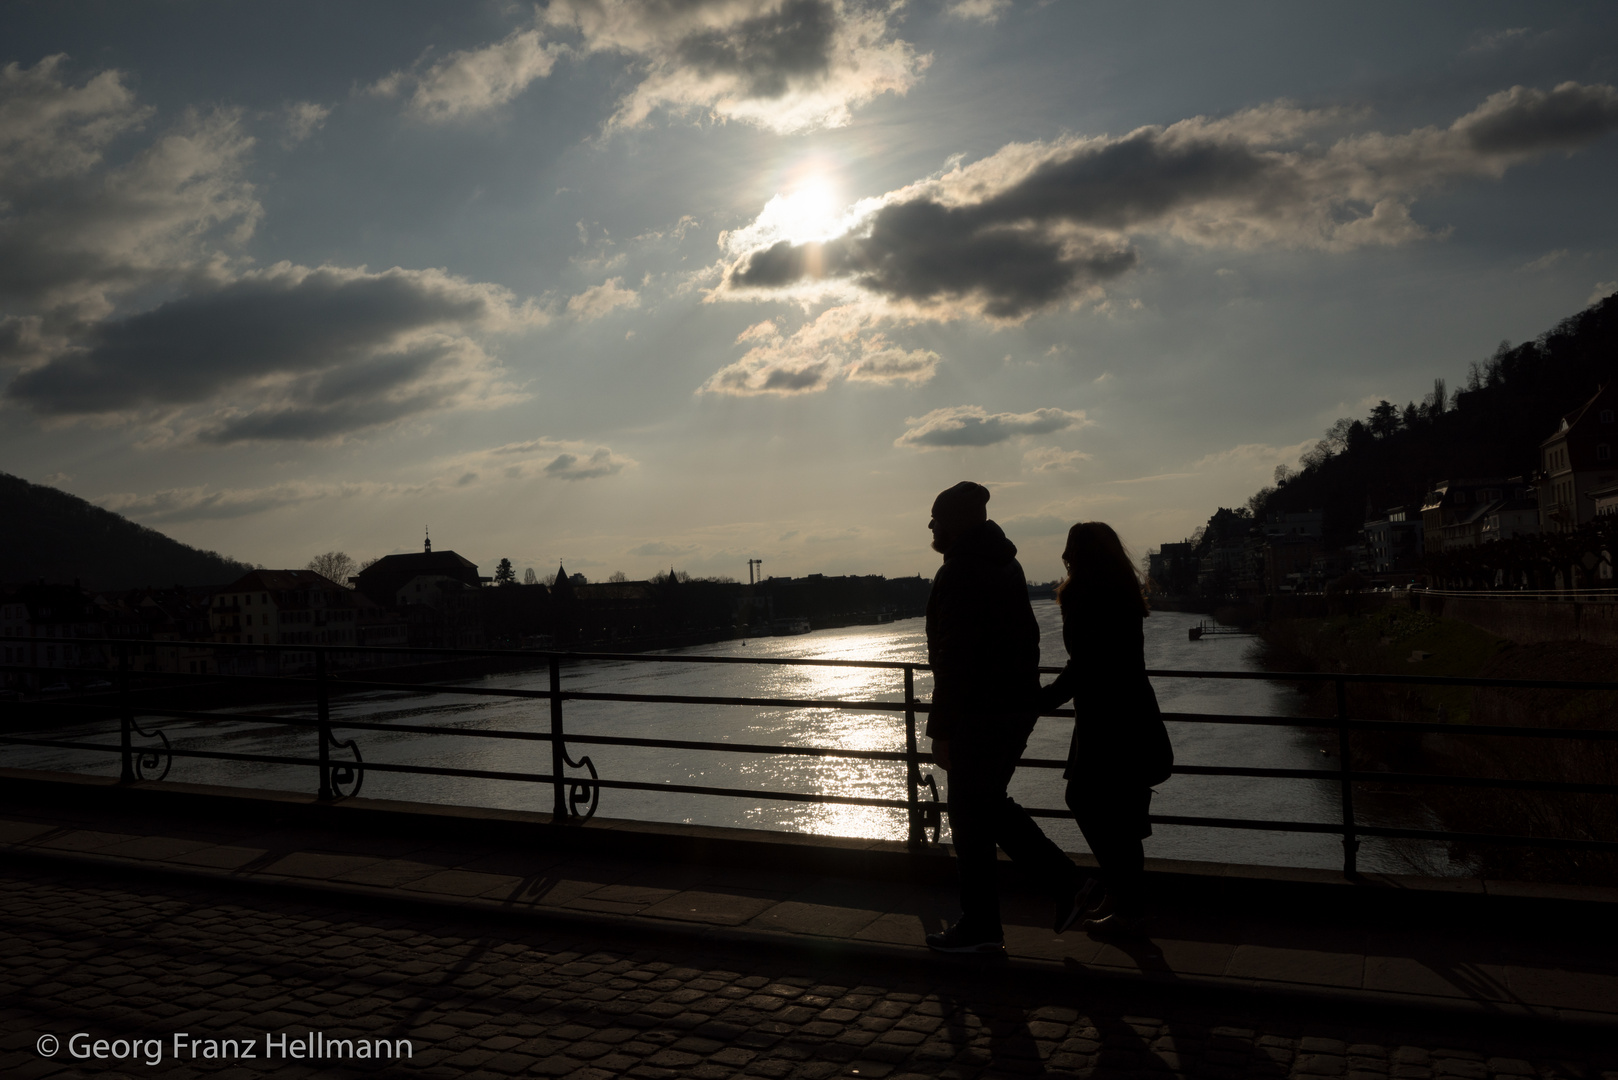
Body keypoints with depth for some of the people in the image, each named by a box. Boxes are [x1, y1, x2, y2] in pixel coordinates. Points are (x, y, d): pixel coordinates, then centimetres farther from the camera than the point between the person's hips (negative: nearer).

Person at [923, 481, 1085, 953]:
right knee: (991, 805, 21)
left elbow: (953, 658, -20)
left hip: (979, 714, -9)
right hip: (1018, 707, 9)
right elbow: (1026, 638, 18)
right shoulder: (1006, 566, 12)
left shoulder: (958, 574, -16)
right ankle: (1068, 883, 18)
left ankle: (980, 927, 12)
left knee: (970, 816, 3)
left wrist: (940, 730, -17)